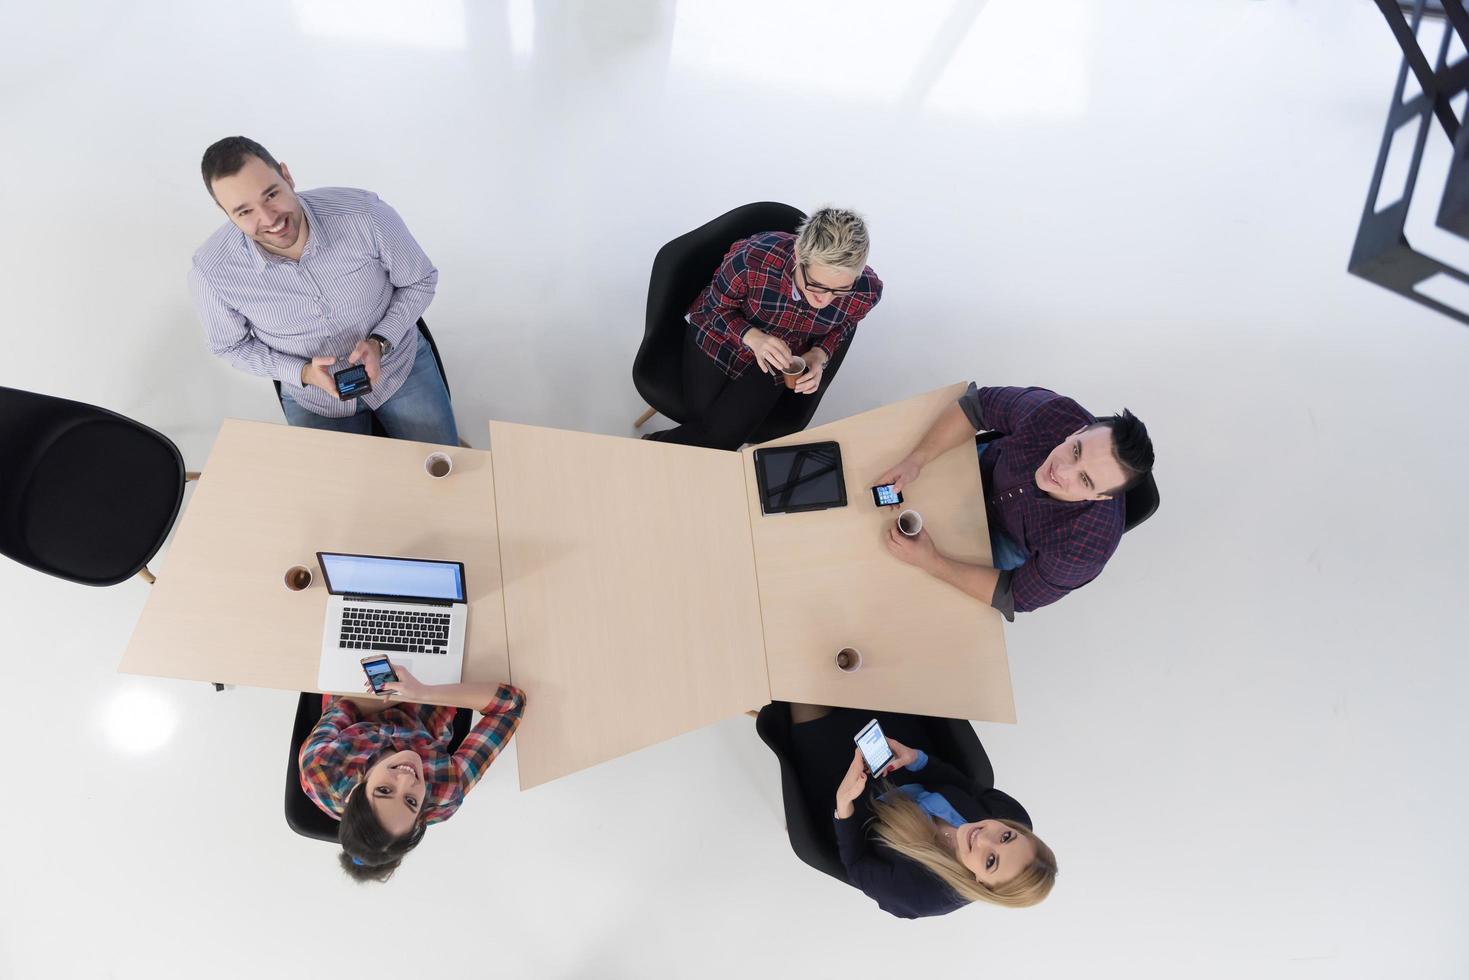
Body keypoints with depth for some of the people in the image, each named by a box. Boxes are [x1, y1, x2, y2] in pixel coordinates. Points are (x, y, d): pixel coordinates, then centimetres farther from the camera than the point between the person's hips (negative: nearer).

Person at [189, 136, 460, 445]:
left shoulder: (366, 214, -27)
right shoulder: (211, 271, -23)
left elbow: (421, 281, -9)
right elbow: (232, 345, -3)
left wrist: (380, 343, -23)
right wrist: (302, 373, -20)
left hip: (401, 363, 0)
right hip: (312, 397, 1)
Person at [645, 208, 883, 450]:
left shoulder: (866, 292, -30)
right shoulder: (754, 257, -37)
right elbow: (717, 307, -14)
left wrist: (820, 356, -22)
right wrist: (752, 337, -33)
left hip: (776, 362, 1)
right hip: (719, 336, -1)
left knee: (723, 436, -12)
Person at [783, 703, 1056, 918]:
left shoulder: (927, 893, -41)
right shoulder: (1011, 812, -29)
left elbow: (857, 867, -24)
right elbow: (964, 786, -8)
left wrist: (844, 804, -40)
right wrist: (916, 759, -25)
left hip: (863, 807, -4)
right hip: (917, 783, 4)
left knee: (808, 707, -3)